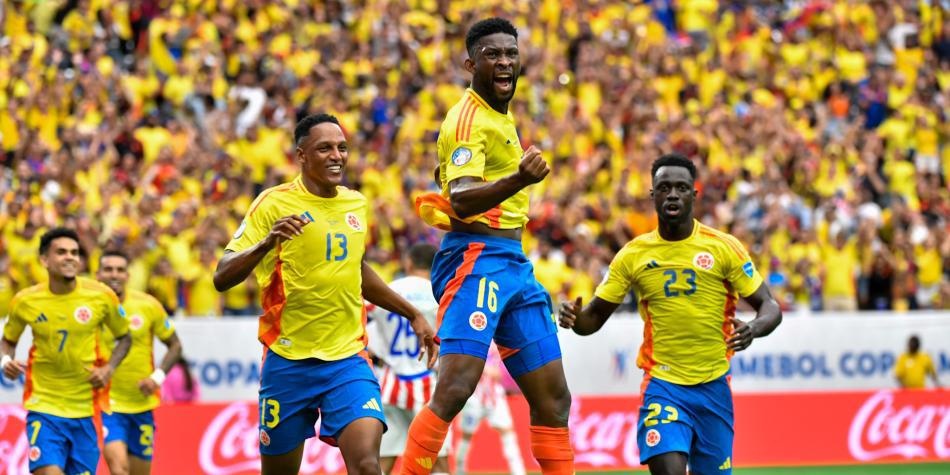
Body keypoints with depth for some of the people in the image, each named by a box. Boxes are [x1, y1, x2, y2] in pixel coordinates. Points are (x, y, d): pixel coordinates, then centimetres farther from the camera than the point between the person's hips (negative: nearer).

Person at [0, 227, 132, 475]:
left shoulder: (101, 296, -4)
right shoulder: (25, 301, -3)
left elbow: (124, 337, 11)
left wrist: (109, 368, -6)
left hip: (85, 409, 1)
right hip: (43, 407, -1)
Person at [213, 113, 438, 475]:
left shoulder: (356, 204, 8)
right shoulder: (274, 203, -8)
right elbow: (222, 278, -14)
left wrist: (412, 314, 29)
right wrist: (267, 242, -31)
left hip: (348, 360, 3)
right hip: (287, 363, -3)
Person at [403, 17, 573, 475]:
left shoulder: (502, 116, 17)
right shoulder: (469, 118, -12)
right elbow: (461, 201, -27)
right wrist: (519, 180, -43)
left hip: (513, 265, 10)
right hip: (477, 259, -10)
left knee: (553, 397, 8)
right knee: (455, 388, -23)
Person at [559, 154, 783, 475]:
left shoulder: (724, 247, -3)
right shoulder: (633, 255, 1)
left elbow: (769, 306, -1)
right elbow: (594, 318, 7)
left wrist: (753, 329, -24)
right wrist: (574, 318, -18)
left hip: (713, 387, 1)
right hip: (662, 385, -1)